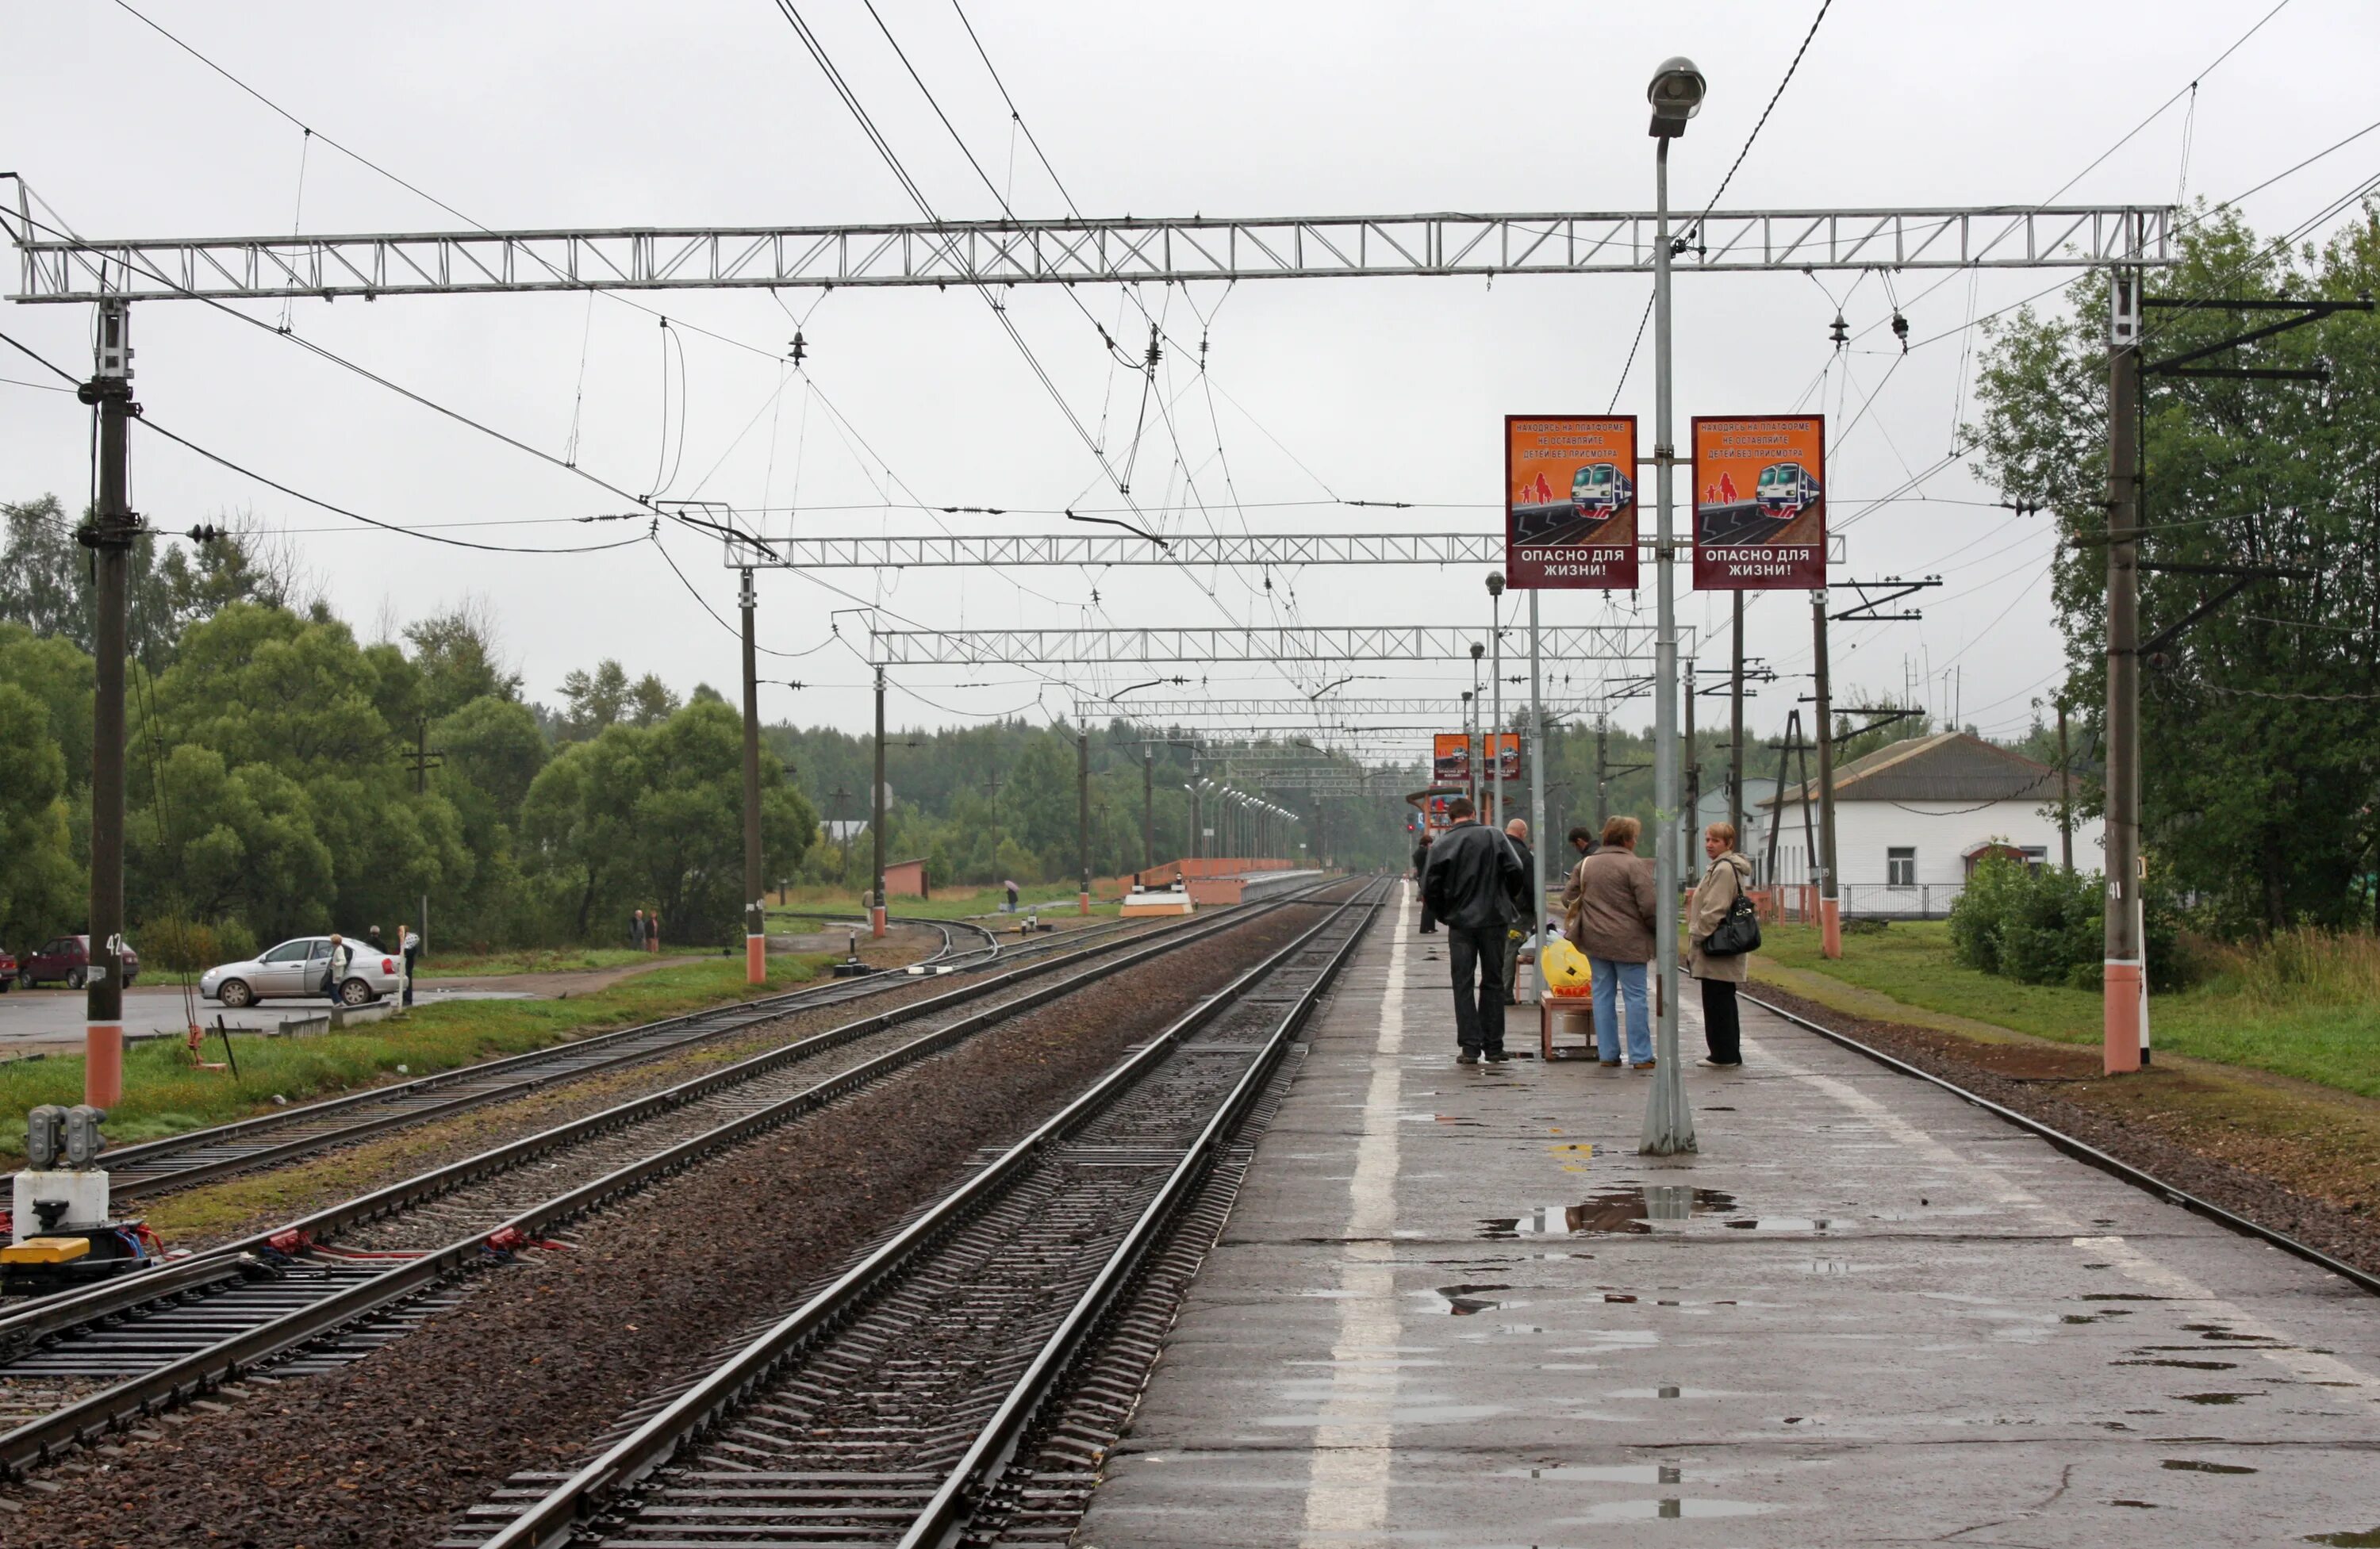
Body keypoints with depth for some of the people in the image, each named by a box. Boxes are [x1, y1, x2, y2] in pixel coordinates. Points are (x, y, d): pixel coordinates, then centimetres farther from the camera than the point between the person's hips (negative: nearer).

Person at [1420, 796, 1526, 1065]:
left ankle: (1470, 1046, -1)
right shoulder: (1493, 836, -3)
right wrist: (1505, 900, 10)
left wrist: (1444, 913, 12)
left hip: (1460, 924, -1)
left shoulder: (1442, 845, -3)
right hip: (1494, 920, 1)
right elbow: (1516, 872, -8)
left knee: (1463, 985, 5)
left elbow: (1430, 889, -5)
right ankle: (1493, 1045, 10)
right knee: (1493, 982, 10)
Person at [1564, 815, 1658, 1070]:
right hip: (1628, 941, -5)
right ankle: (1640, 1056, 0)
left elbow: (1569, 897, 14)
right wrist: (1658, 929, 0)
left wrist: (1573, 925, 25)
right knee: (1634, 997, 0)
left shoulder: (1585, 865, 9)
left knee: (1603, 995, 11)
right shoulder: (1634, 866, -10)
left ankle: (1607, 1053, 13)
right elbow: (1648, 905, -14)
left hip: (1595, 940, 5)